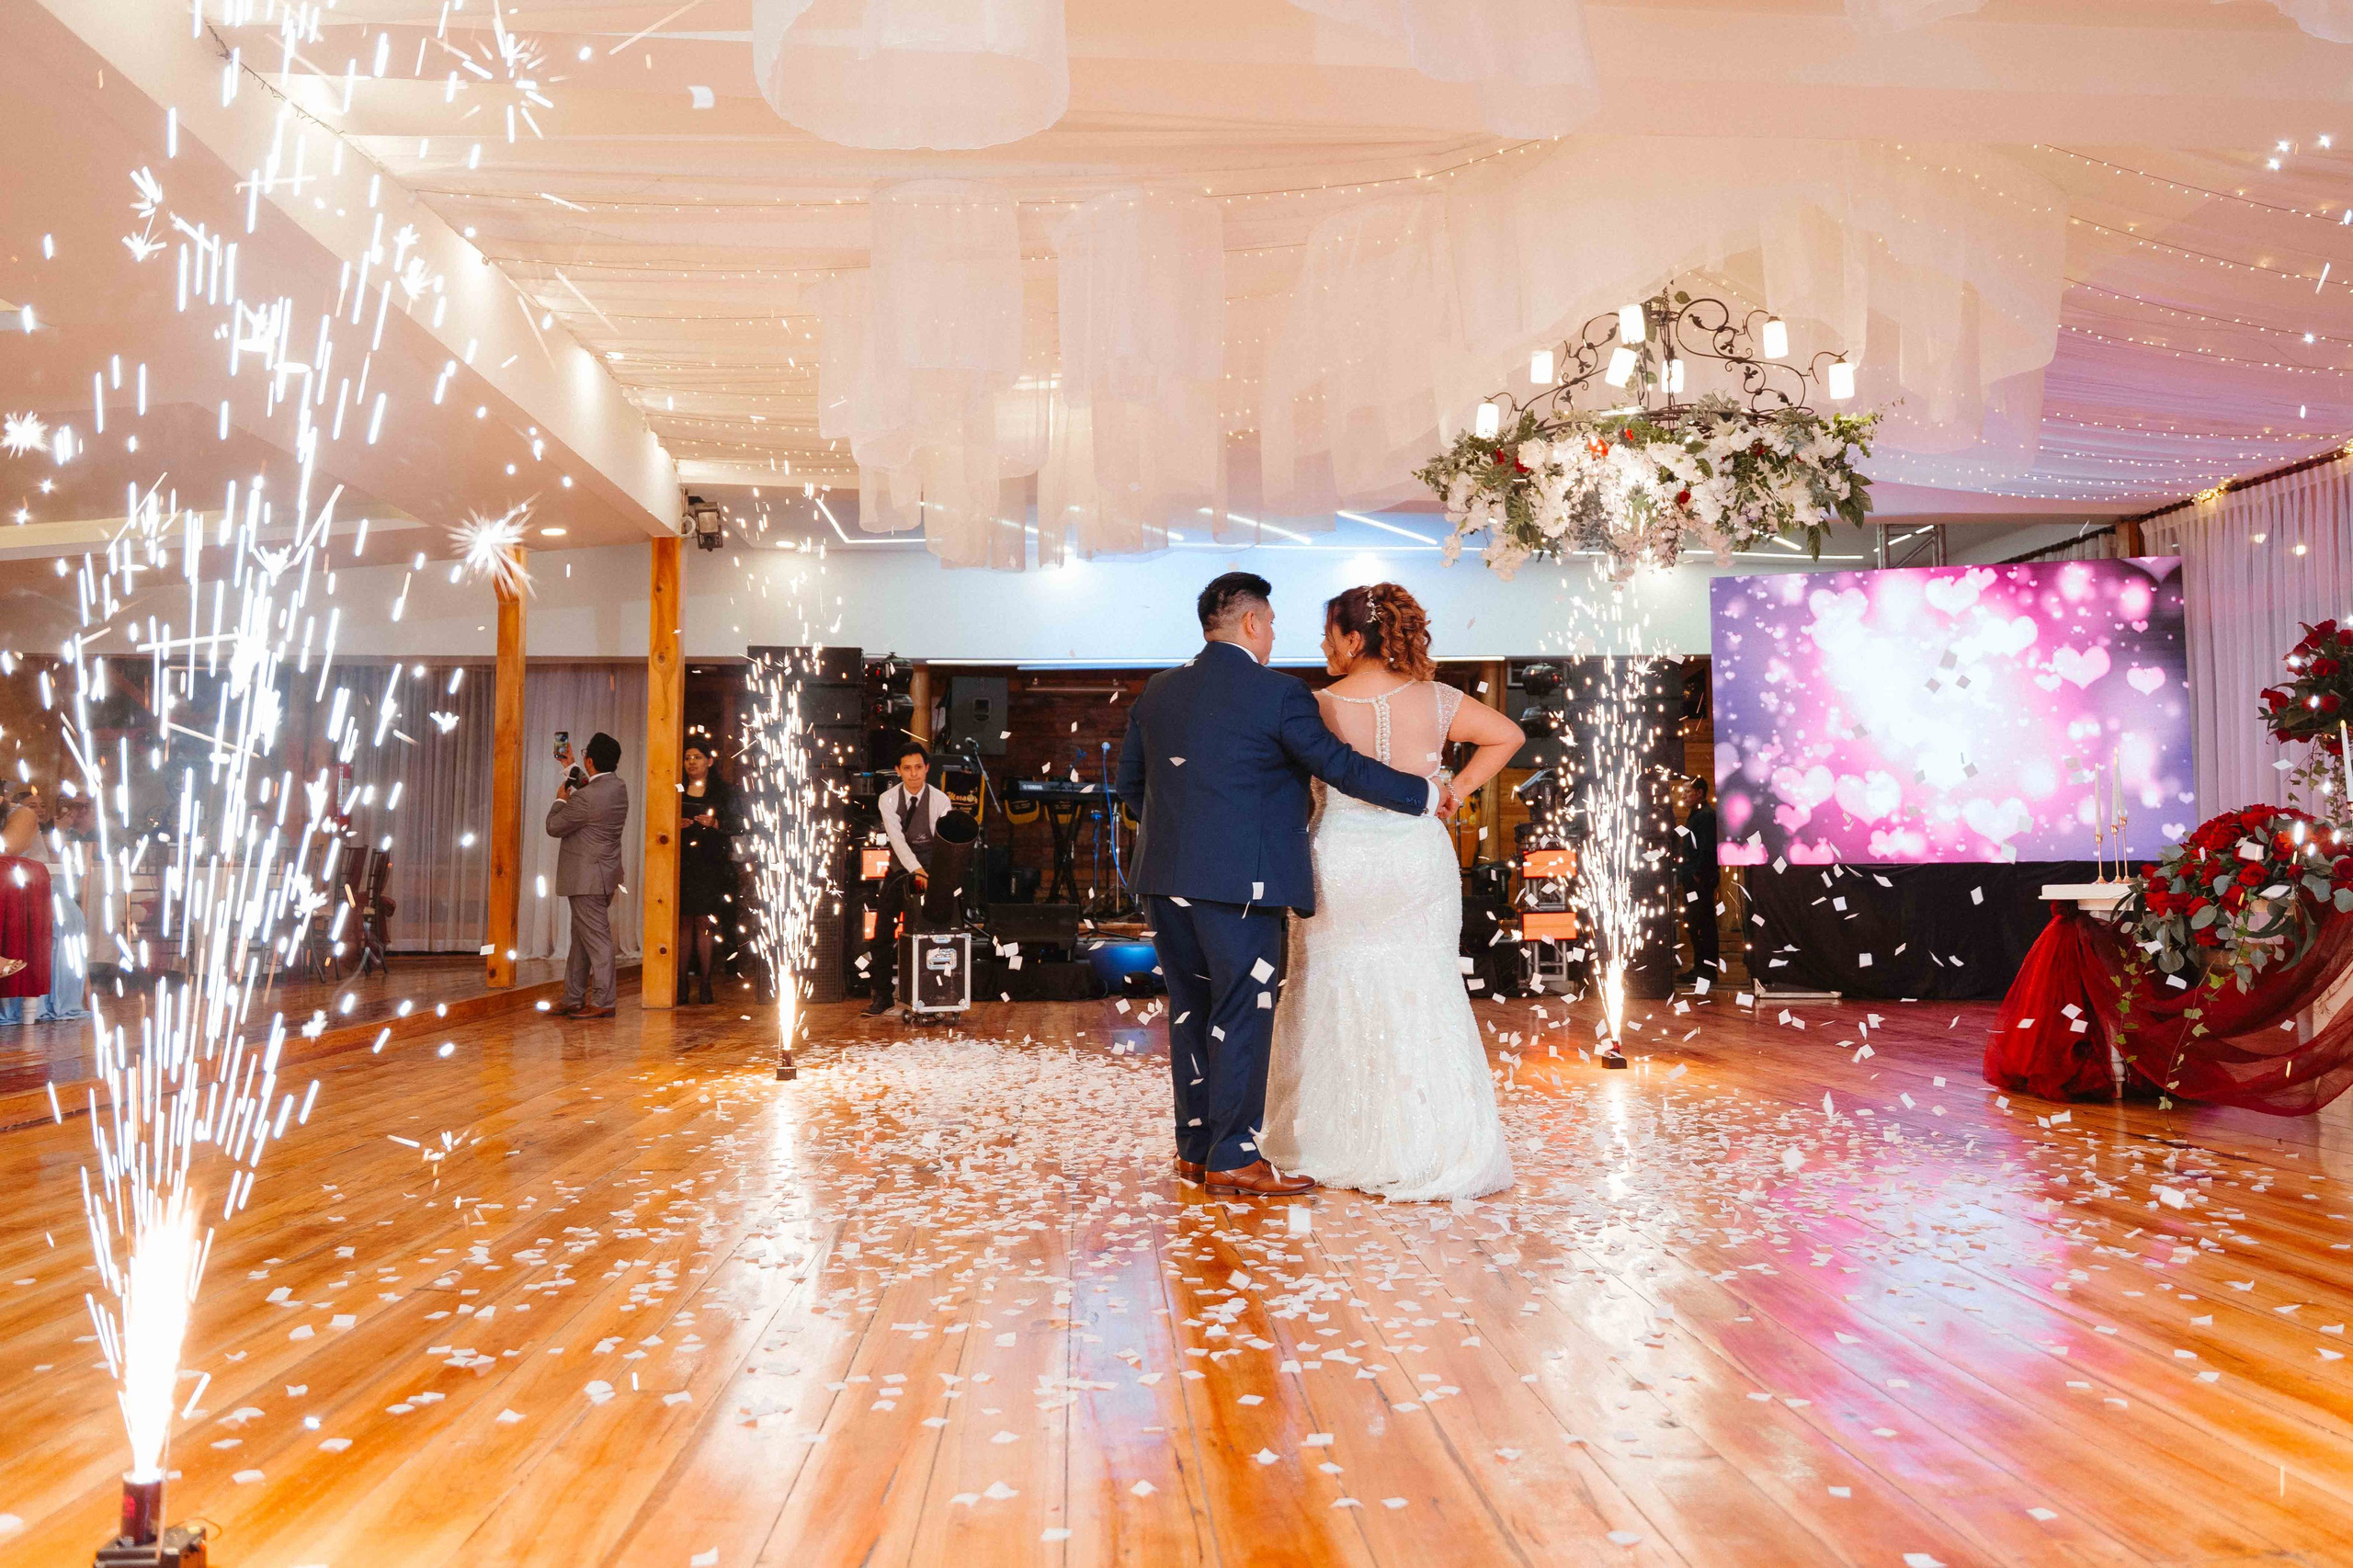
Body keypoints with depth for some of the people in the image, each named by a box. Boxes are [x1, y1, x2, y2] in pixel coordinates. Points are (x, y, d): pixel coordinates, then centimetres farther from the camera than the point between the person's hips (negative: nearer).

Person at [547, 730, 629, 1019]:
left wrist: (560, 800, 5)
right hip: (604, 875, 9)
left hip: (587, 879, -9)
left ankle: (602, 1003, 0)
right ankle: (573, 1000, 23)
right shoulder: (618, 788, 5)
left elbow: (554, 827, -11)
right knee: (581, 939, 16)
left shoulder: (586, 797, -23)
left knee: (596, 939, -4)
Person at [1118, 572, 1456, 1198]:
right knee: (1243, 1014, 2)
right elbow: (1343, 767, -9)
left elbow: (1129, 781, 15)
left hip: (1166, 876, 7)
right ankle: (1233, 1157, 6)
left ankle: (1195, 1148, 22)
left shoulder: (1159, 689, 10)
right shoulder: (1278, 694, -9)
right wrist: (1427, 794, 1)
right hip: (1239, 881, -7)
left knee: (1191, 1011, 14)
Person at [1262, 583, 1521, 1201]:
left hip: (1340, 865, -1)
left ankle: (1333, 1147, 21)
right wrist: (1456, 788, 7)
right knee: (1420, 1001, 8)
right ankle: (1427, 1147, 11)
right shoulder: (1433, 699, -1)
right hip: (1419, 864, 2)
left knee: (1336, 1004, 12)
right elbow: (1509, 735, 6)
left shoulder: (1320, 706, -9)